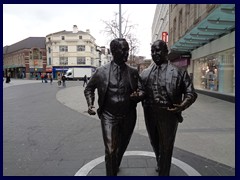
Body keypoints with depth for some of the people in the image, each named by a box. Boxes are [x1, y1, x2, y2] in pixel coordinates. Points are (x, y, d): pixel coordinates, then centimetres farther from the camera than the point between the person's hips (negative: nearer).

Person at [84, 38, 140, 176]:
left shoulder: (133, 72, 0)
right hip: (109, 116, -3)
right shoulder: (102, 71, -5)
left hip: (128, 117, 3)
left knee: (121, 147, 21)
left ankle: (115, 167, 52)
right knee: (110, 150, -7)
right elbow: (89, 89, 7)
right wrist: (91, 104, -9)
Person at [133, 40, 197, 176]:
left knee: (166, 147, 9)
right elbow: (142, 91, 9)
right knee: (155, 143, 24)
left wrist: (182, 106, -26)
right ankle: (160, 164, 54)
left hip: (169, 114, -5)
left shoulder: (178, 71, -5)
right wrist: (138, 94, -15)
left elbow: (191, 93, -6)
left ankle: (163, 173, 31)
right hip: (150, 114, 5)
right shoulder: (145, 73, 8)